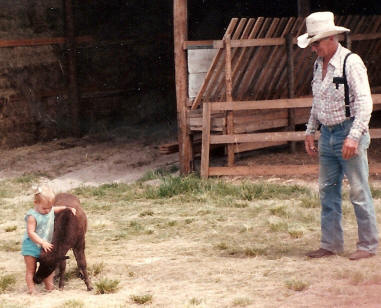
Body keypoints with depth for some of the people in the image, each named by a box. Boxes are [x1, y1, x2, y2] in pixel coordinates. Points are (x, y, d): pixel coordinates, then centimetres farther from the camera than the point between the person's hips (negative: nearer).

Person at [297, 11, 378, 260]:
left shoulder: (351, 62, -13)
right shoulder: (319, 65, 11)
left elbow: (364, 103, -17)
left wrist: (354, 137, -23)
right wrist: (310, 131, 18)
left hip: (349, 131, -8)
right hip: (327, 134, 8)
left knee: (359, 191, -3)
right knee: (327, 191, 10)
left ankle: (368, 245, 5)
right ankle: (331, 244, 17)